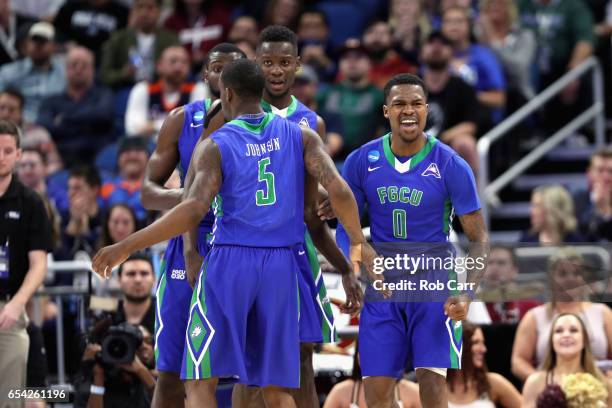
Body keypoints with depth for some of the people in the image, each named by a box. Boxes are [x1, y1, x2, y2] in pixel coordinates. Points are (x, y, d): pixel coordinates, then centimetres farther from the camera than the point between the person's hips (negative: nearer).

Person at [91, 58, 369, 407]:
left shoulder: (214, 145, -2)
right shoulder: (300, 136, 8)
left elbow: (194, 211, -16)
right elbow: (339, 190, -4)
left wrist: (126, 247, -12)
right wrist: (360, 244, 10)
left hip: (229, 263, -3)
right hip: (281, 265, 3)